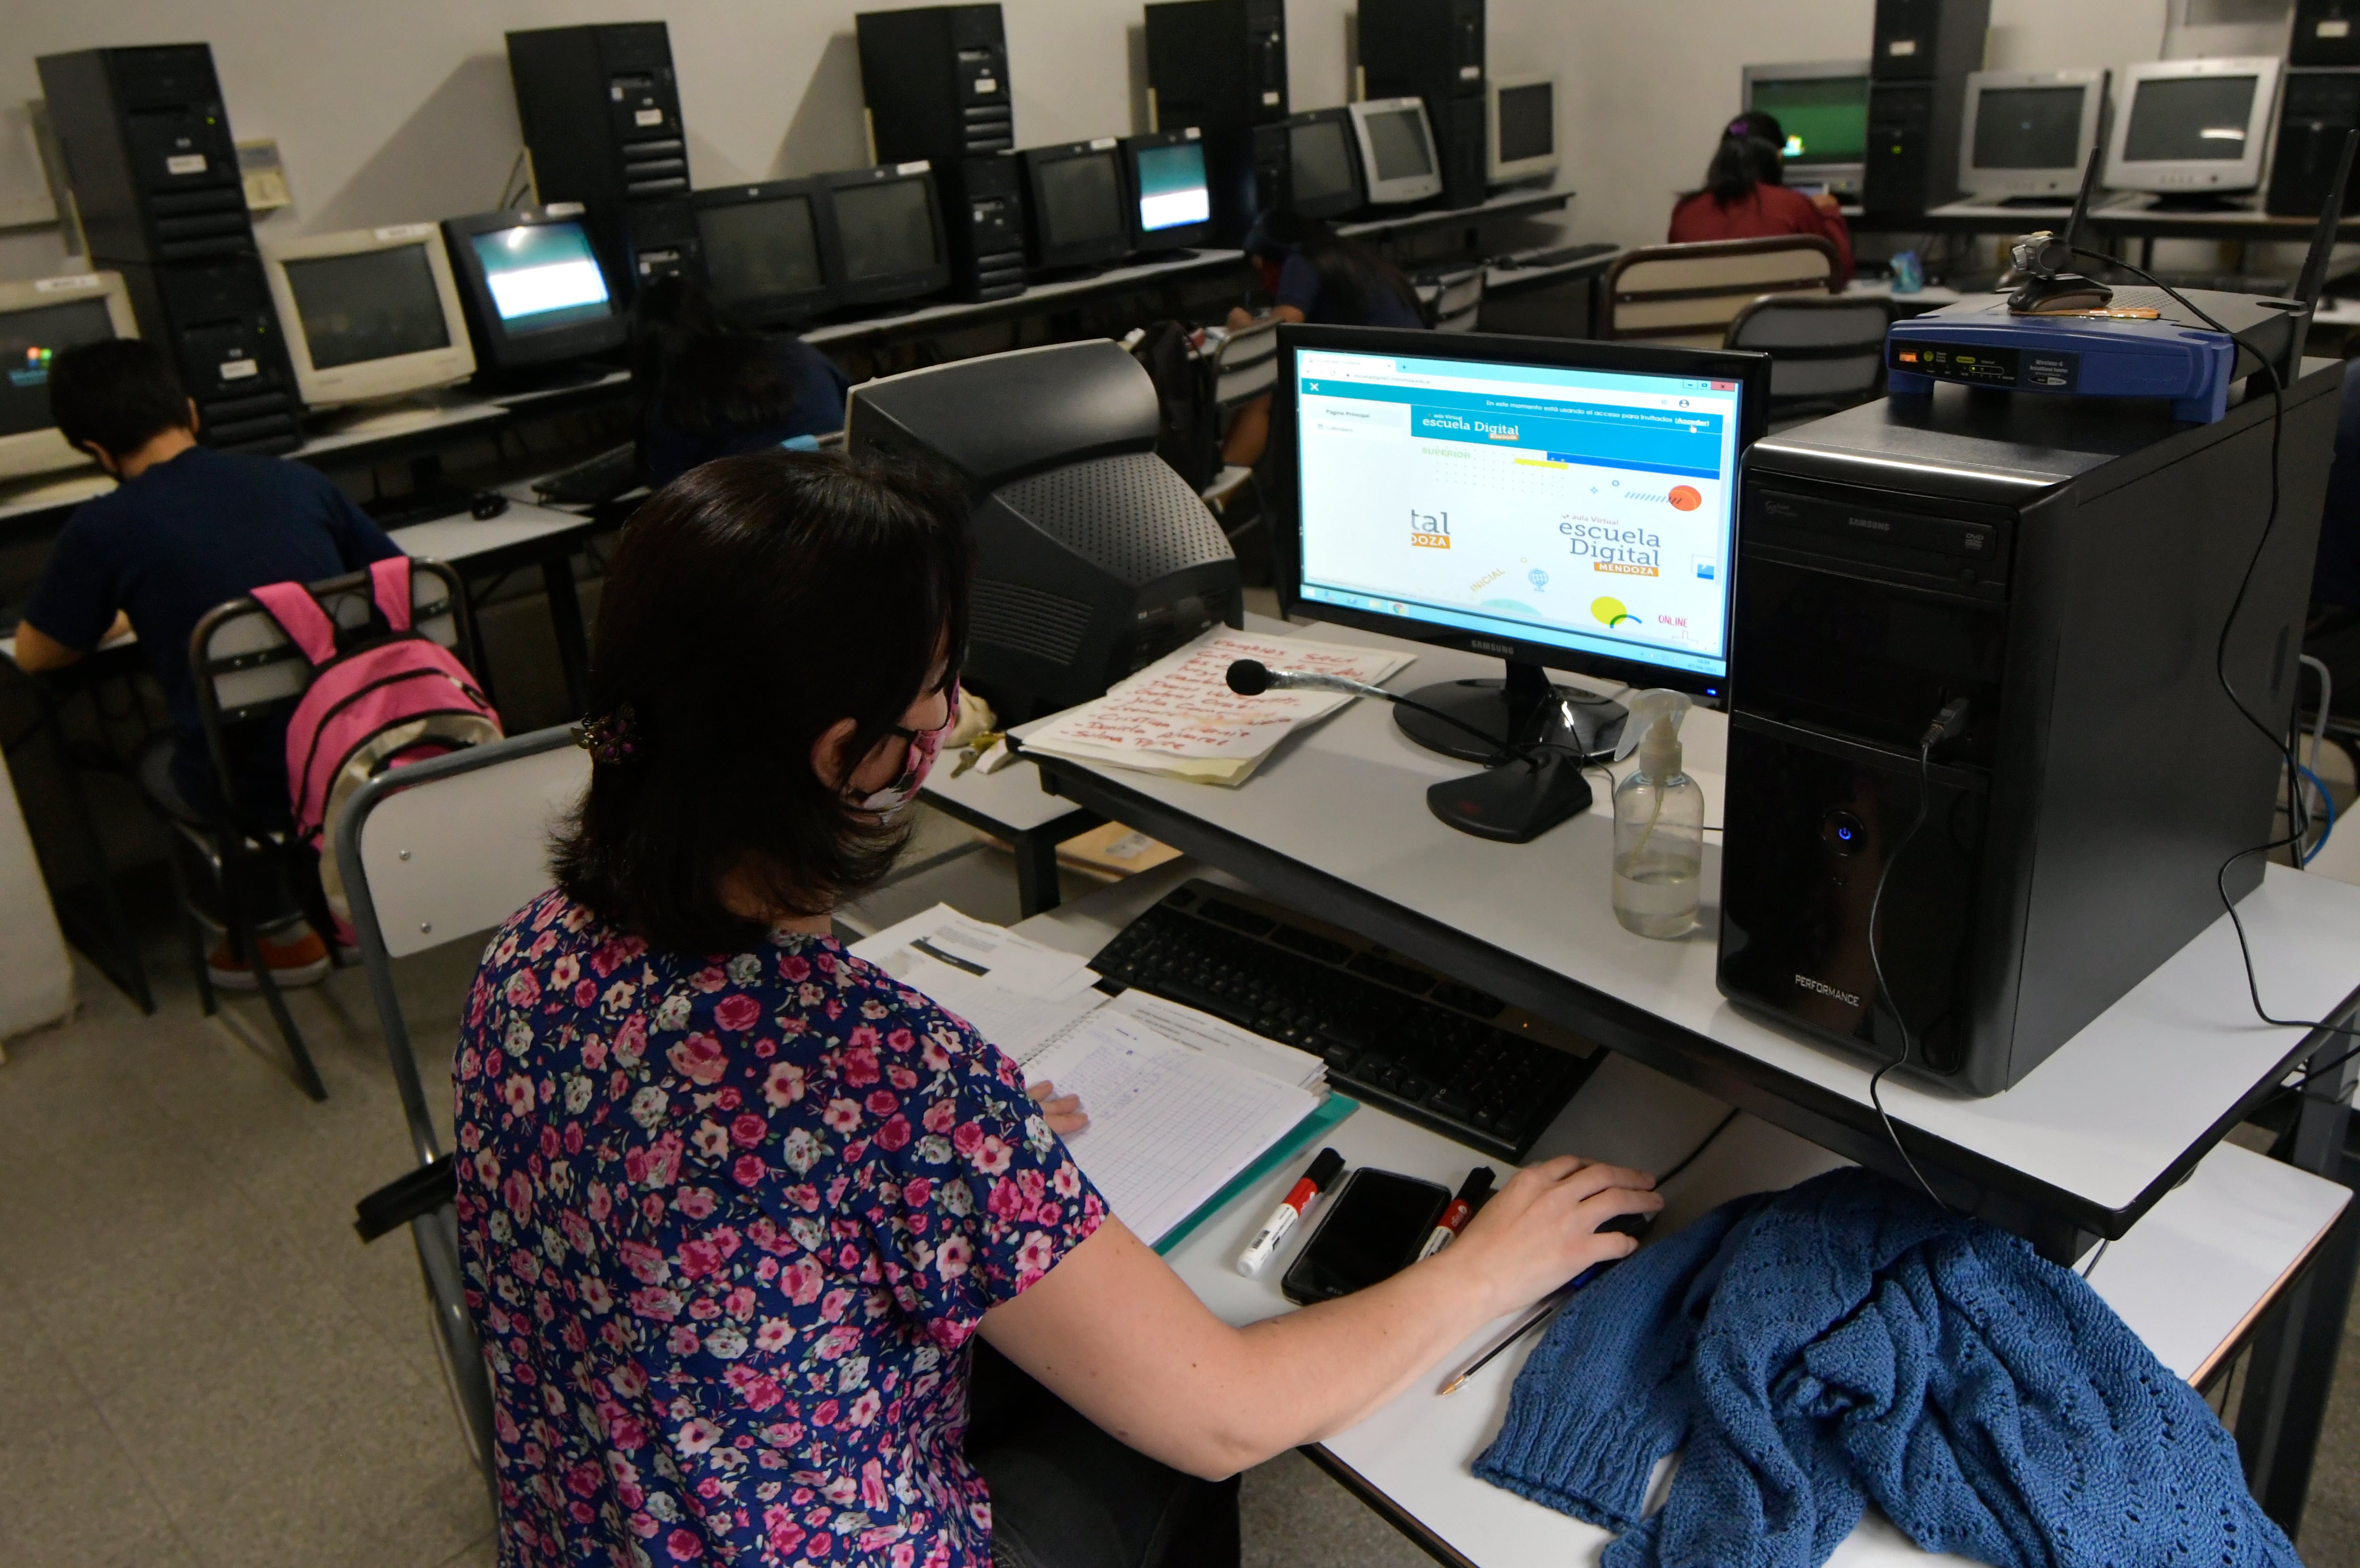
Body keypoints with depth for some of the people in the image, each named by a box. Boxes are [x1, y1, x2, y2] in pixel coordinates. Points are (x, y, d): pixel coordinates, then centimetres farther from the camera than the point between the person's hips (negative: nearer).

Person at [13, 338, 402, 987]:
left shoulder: (103, 528, -7)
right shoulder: (298, 481, 2)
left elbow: (35, 654, 7)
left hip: (258, 790, -4)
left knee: (156, 765, 31)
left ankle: (280, 932, 29)